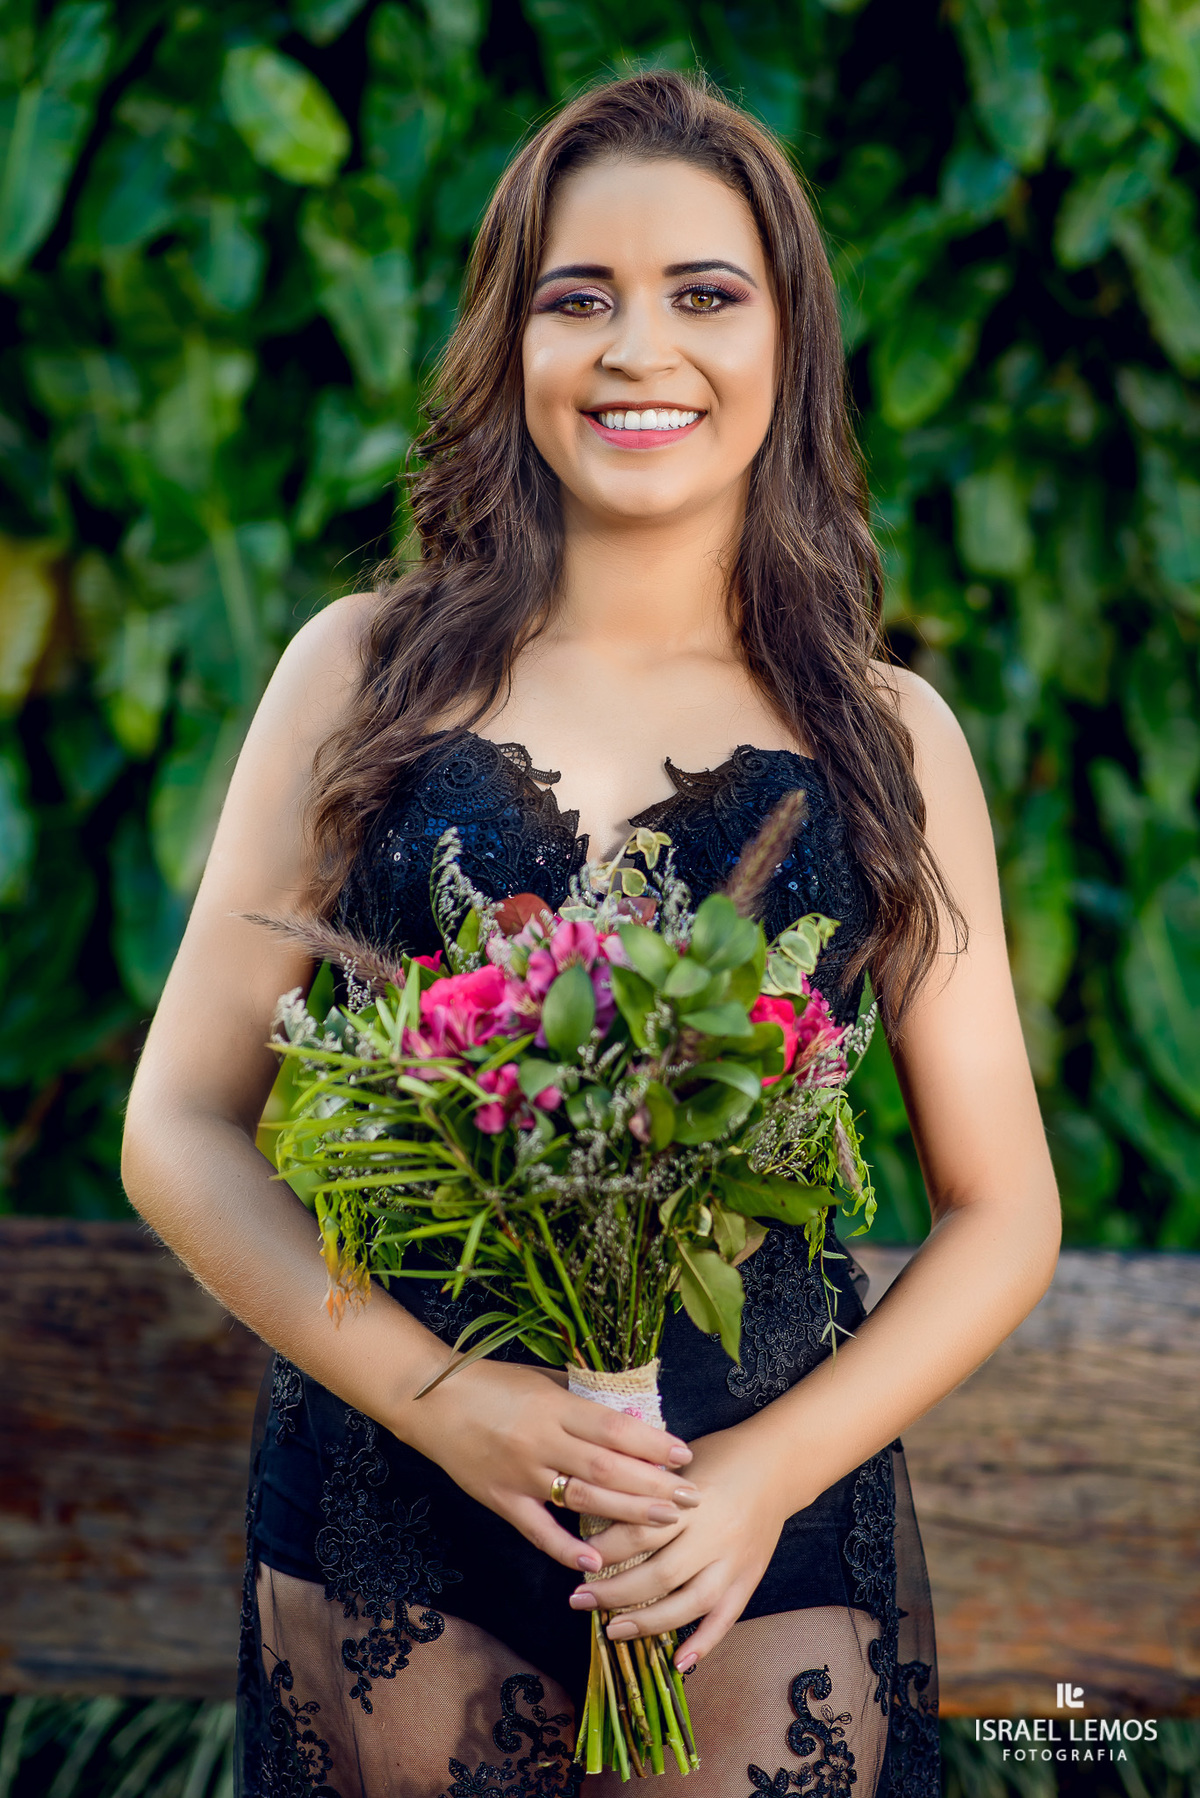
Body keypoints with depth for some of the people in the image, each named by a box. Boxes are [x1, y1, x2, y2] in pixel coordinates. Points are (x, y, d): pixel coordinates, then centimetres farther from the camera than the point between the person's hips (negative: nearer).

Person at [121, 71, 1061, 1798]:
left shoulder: (887, 740, 2)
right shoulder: (363, 673, 1)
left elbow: (1003, 1212, 4)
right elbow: (182, 1127, 1)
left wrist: (775, 1468, -11)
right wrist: (438, 1394, -13)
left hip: (770, 1531, 0)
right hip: (386, 1525, 0)